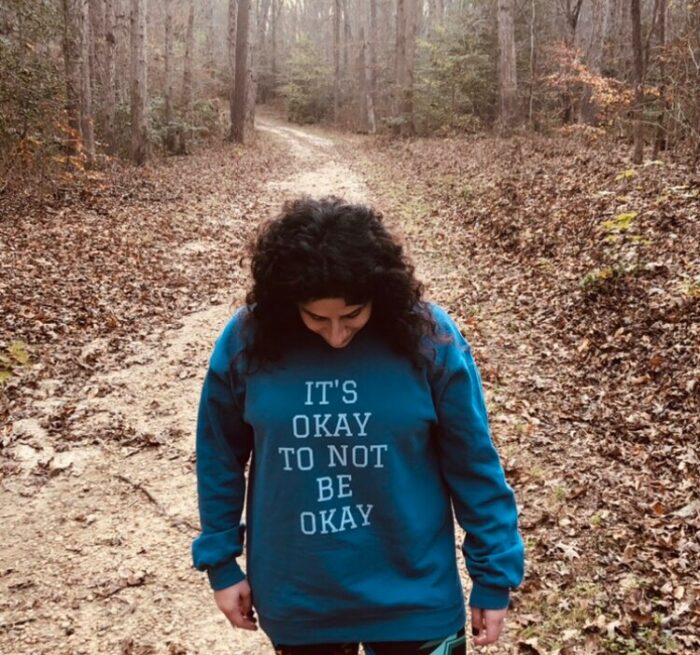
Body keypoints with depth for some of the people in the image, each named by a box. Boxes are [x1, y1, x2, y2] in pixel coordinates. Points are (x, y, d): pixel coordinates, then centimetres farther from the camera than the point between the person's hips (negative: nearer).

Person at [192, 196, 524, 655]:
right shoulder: (247, 341, -12)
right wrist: (221, 564, 5)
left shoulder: (429, 337, -15)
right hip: (296, 600, 2)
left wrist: (494, 577, -2)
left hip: (413, 596, -1)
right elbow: (220, 460, 1)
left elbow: (473, 467, -7)